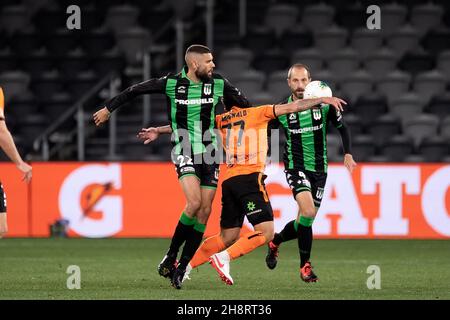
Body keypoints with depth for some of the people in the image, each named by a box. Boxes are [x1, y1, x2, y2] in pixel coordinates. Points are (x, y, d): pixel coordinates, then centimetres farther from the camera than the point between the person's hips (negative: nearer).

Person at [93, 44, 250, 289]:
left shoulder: (218, 84, 1)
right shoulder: (171, 83, -7)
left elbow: (245, 107, 19)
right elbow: (136, 90, 5)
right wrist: (108, 108, 12)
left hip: (209, 153, 4)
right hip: (184, 152, -4)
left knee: (204, 211, -1)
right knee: (194, 203, -23)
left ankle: (181, 269, 6)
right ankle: (171, 256, -5)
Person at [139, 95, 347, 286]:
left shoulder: (222, 120, 17)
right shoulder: (256, 113, 4)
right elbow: (292, 107, 1)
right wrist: (322, 99, 5)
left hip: (229, 181, 7)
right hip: (249, 177, -7)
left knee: (227, 237, 15)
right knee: (266, 232, -10)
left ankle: (186, 265, 12)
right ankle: (224, 258, -22)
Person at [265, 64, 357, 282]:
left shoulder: (324, 105, -4)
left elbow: (343, 128, 7)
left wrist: (348, 154, -5)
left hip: (319, 169, 3)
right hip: (296, 167, -3)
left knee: (304, 222, 5)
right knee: (308, 211, -24)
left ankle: (275, 241, 37)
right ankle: (305, 265, -12)